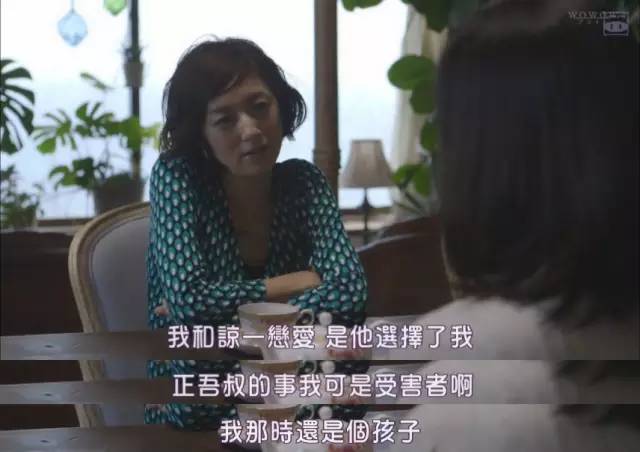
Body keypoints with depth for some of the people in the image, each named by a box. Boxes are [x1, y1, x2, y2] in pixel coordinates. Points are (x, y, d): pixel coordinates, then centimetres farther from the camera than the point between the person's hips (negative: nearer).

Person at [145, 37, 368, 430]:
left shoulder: (303, 181, -1)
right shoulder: (176, 174, -10)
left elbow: (349, 293, -16)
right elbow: (188, 300, -23)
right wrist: (301, 283, -13)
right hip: (190, 414, -3)